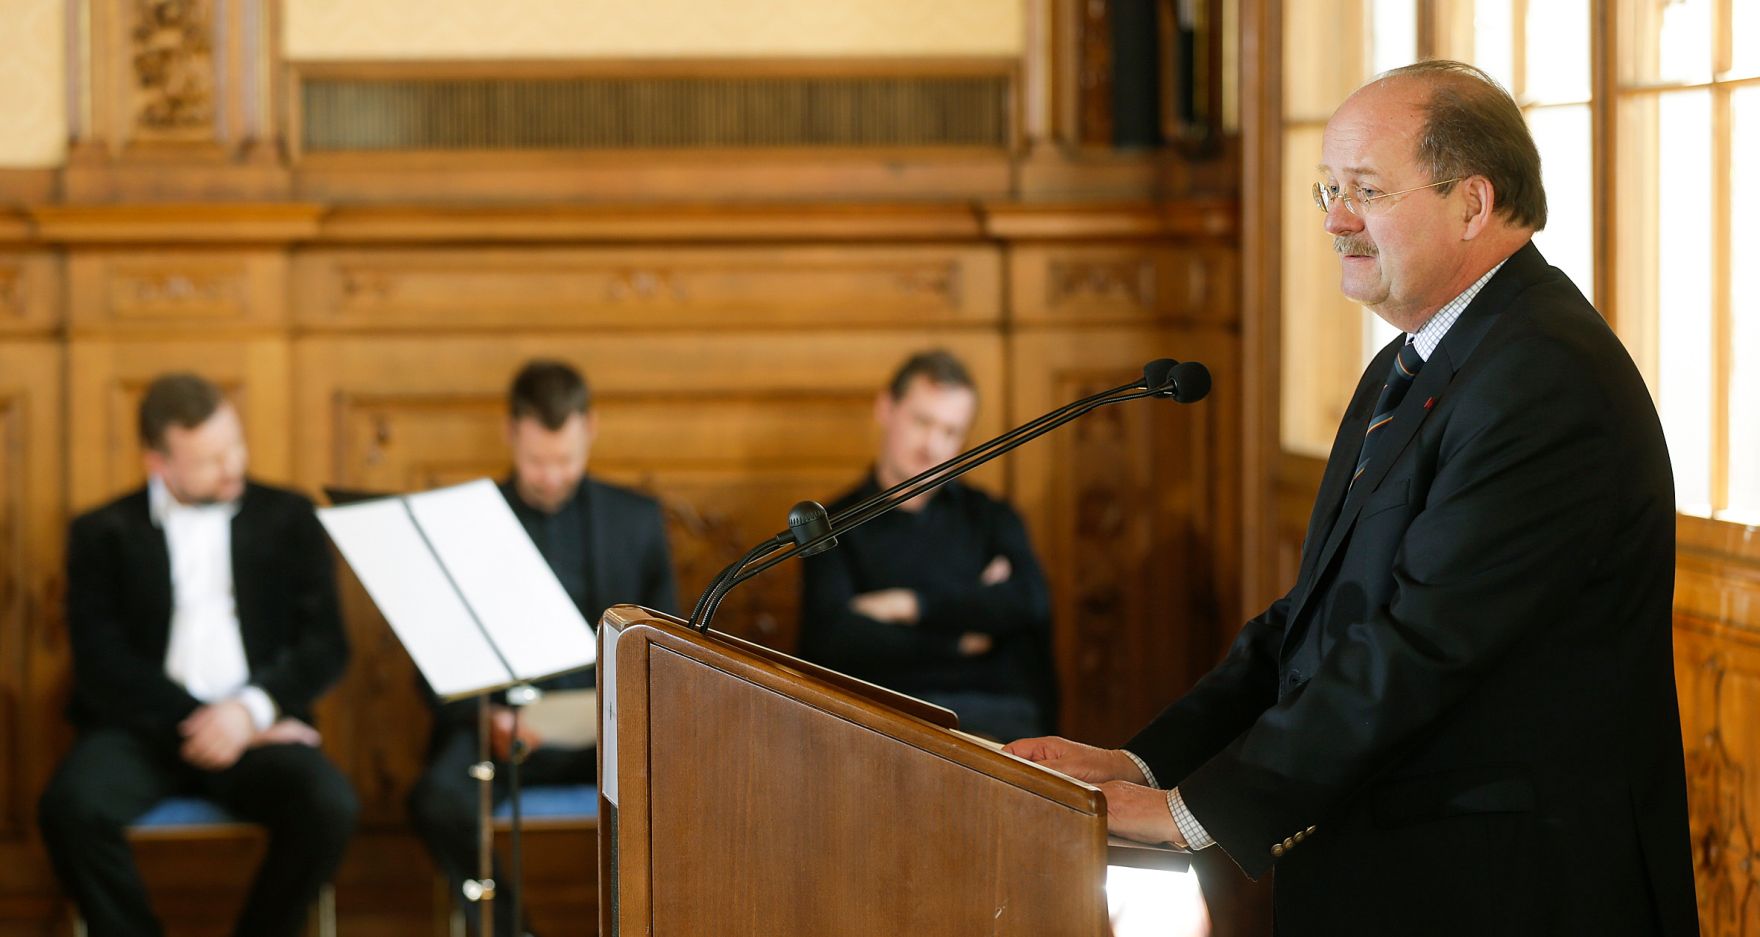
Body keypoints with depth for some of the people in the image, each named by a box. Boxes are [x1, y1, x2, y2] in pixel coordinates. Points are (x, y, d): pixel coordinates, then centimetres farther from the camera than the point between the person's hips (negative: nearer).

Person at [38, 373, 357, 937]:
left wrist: (251, 710, -13)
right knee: (72, 806, -32)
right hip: (146, 727, -1)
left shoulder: (287, 520, 12)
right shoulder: (104, 534, 8)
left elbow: (326, 644, 5)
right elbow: (101, 663, -2)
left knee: (329, 805, -31)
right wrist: (193, 723, -14)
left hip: (257, 726, 1)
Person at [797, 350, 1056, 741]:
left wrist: (913, 605, -2)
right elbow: (831, 640, -5)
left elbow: (1031, 604, 1)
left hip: (995, 712, 2)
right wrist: (959, 640, 0)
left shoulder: (992, 517, 21)